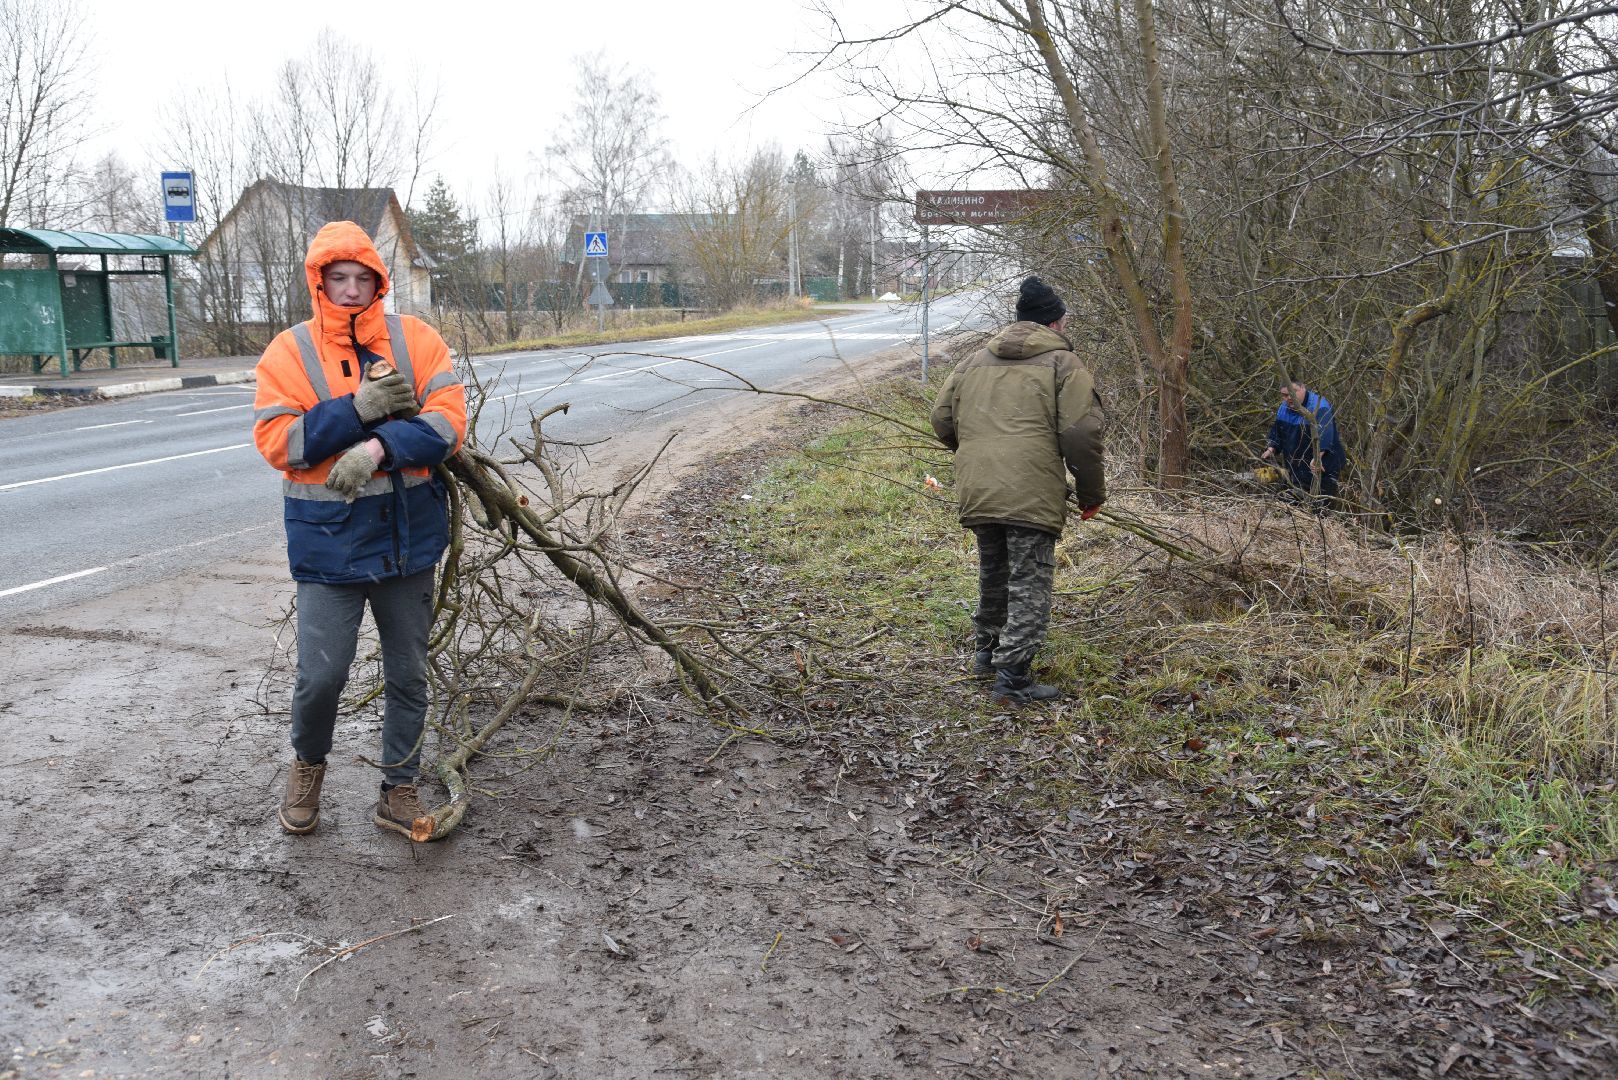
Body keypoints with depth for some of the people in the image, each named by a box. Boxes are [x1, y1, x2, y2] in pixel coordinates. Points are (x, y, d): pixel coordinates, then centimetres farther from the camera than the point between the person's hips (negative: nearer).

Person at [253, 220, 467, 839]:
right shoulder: (289, 351, -3)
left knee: (408, 674, 11)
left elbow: (448, 419, -10)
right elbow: (275, 440, -11)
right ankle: (308, 764, 30)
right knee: (321, 673, -2)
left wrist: (380, 447, -24)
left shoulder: (414, 339, -1)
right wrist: (357, 409, -20)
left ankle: (399, 790, 28)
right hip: (329, 540, -2)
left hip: (408, 535, 2)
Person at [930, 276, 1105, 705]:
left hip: (976, 492, 6)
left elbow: (942, 419, 17)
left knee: (993, 573, 23)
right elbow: (1081, 433, -8)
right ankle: (1013, 677, -3)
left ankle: (986, 652, 36)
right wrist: (1091, 493, 3)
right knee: (1029, 585, 0)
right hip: (1033, 495, -5)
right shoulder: (1062, 362, 1)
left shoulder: (975, 360, 17)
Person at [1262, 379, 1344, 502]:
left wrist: (1317, 457, -53)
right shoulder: (1284, 408, 5)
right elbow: (1277, 431, 20)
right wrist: (1271, 449, 3)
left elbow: (1323, 433, -39)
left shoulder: (1318, 407, -23)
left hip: (1321, 469, -8)